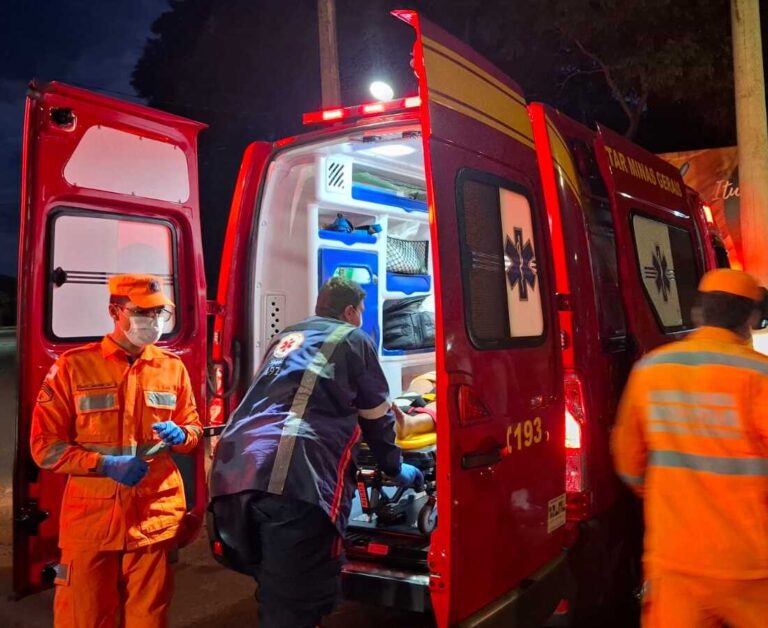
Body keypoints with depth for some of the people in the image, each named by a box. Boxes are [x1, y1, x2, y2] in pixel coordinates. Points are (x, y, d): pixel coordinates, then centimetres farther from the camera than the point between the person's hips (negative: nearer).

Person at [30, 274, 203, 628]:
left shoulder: (172, 368, 5)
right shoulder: (73, 366, -5)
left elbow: (193, 429, 14)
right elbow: (45, 446, -6)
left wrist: (180, 435, -10)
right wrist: (105, 463, -18)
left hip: (156, 517, 3)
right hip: (91, 520, -2)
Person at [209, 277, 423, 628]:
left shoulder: (284, 339, 32)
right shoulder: (354, 339, 15)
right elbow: (377, 417, 20)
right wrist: (395, 469, 37)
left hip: (233, 470, 7)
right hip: (296, 477, -7)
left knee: (274, 592, 24)